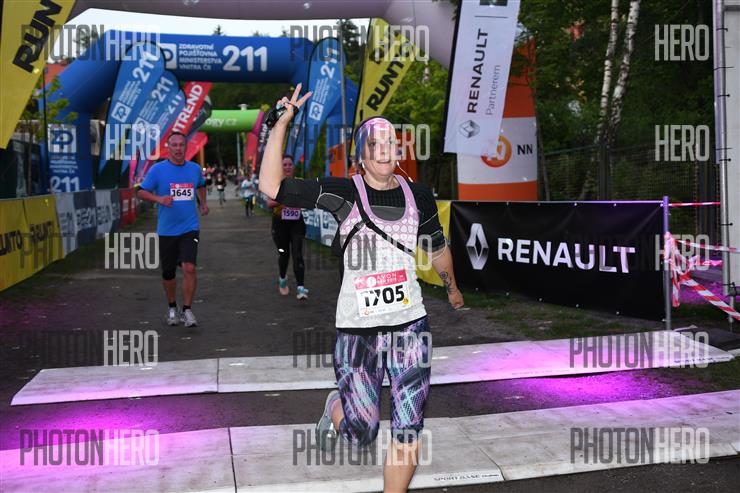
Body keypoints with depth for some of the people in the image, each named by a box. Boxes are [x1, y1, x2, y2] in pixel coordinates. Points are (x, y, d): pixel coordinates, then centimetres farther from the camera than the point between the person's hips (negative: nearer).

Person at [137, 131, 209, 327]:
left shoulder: (195, 168, 5)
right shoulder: (157, 169, -4)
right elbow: (141, 192, -2)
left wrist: (203, 203, 23)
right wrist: (159, 199, -17)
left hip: (190, 228, 1)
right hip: (166, 230, 0)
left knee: (189, 268, -15)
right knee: (168, 273, 9)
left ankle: (187, 311, -3)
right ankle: (172, 308, 31)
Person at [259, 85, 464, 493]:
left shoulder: (418, 196, 5)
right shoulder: (343, 192, -7)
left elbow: (438, 248, 22)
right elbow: (270, 185, -16)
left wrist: (452, 289, 34)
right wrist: (283, 121, -20)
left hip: (410, 325, 3)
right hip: (358, 328, -2)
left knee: (408, 433, 0)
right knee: (361, 436, 6)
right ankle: (335, 408, 43)